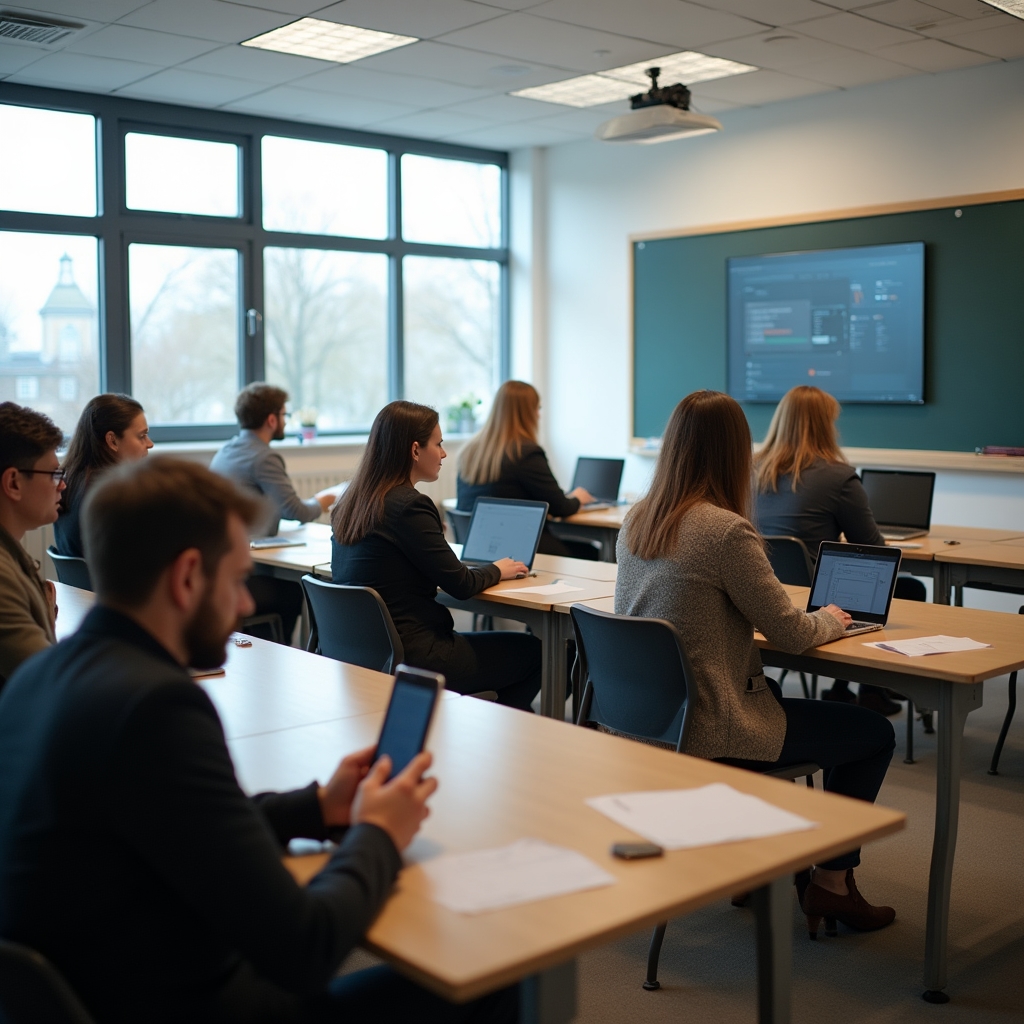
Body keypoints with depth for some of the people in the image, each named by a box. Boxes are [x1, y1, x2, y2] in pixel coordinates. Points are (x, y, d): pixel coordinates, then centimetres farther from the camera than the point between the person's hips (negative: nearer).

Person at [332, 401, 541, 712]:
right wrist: (497, 570, 8)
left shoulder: (350, 503, 7)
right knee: (533, 652, 8)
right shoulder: (409, 506, -18)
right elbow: (460, 585, -12)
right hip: (408, 657, -9)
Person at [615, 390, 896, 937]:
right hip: (709, 730, -8)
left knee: (777, 690, 34)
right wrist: (830, 620, 8)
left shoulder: (635, 521, 2)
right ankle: (832, 885, 20)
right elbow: (789, 633, -14)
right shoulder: (726, 531, -22)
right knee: (875, 734, 9)